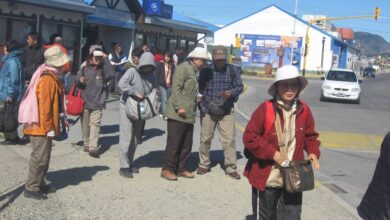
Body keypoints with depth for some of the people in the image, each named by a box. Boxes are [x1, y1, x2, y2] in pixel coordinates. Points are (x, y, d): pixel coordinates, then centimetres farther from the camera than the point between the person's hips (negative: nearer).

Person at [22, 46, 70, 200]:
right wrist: (48, 127, -20)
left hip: (44, 125, 10)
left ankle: (39, 183, 26)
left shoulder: (52, 77, 12)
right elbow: (44, 106, -22)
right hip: (41, 126, -10)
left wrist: (53, 125, 21)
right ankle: (31, 188, 3)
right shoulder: (47, 79, -19)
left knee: (44, 156, 16)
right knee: (40, 157, -4)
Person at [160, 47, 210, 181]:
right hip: (178, 114, -9)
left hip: (189, 115, 9)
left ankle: (180, 169, 21)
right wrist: (179, 107, -21)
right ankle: (167, 169, 4)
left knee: (187, 144, 11)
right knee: (174, 143, -4)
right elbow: (176, 88, -16)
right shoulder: (183, 68, -8)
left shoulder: (196, 72, 19)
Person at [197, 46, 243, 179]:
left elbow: (239, 86, 3)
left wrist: (231, 93, -17)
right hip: (208, 110, 0)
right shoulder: (206, 70, 2)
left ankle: (231, 168, 4)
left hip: (226, 111, 0)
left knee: (229, 139, -5)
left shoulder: (233, 70, 3)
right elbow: (200, 88, 5)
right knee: (205, 138, 8)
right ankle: (204, 165, 24)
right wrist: (207, 101, -10)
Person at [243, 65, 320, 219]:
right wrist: (272, 153, -17)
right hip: (266, 178, -3)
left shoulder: (304, 110, -1)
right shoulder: (266, 108, -14)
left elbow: (310, 136, 13)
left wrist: (313, 152, -6)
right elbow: (249, 137, -12)